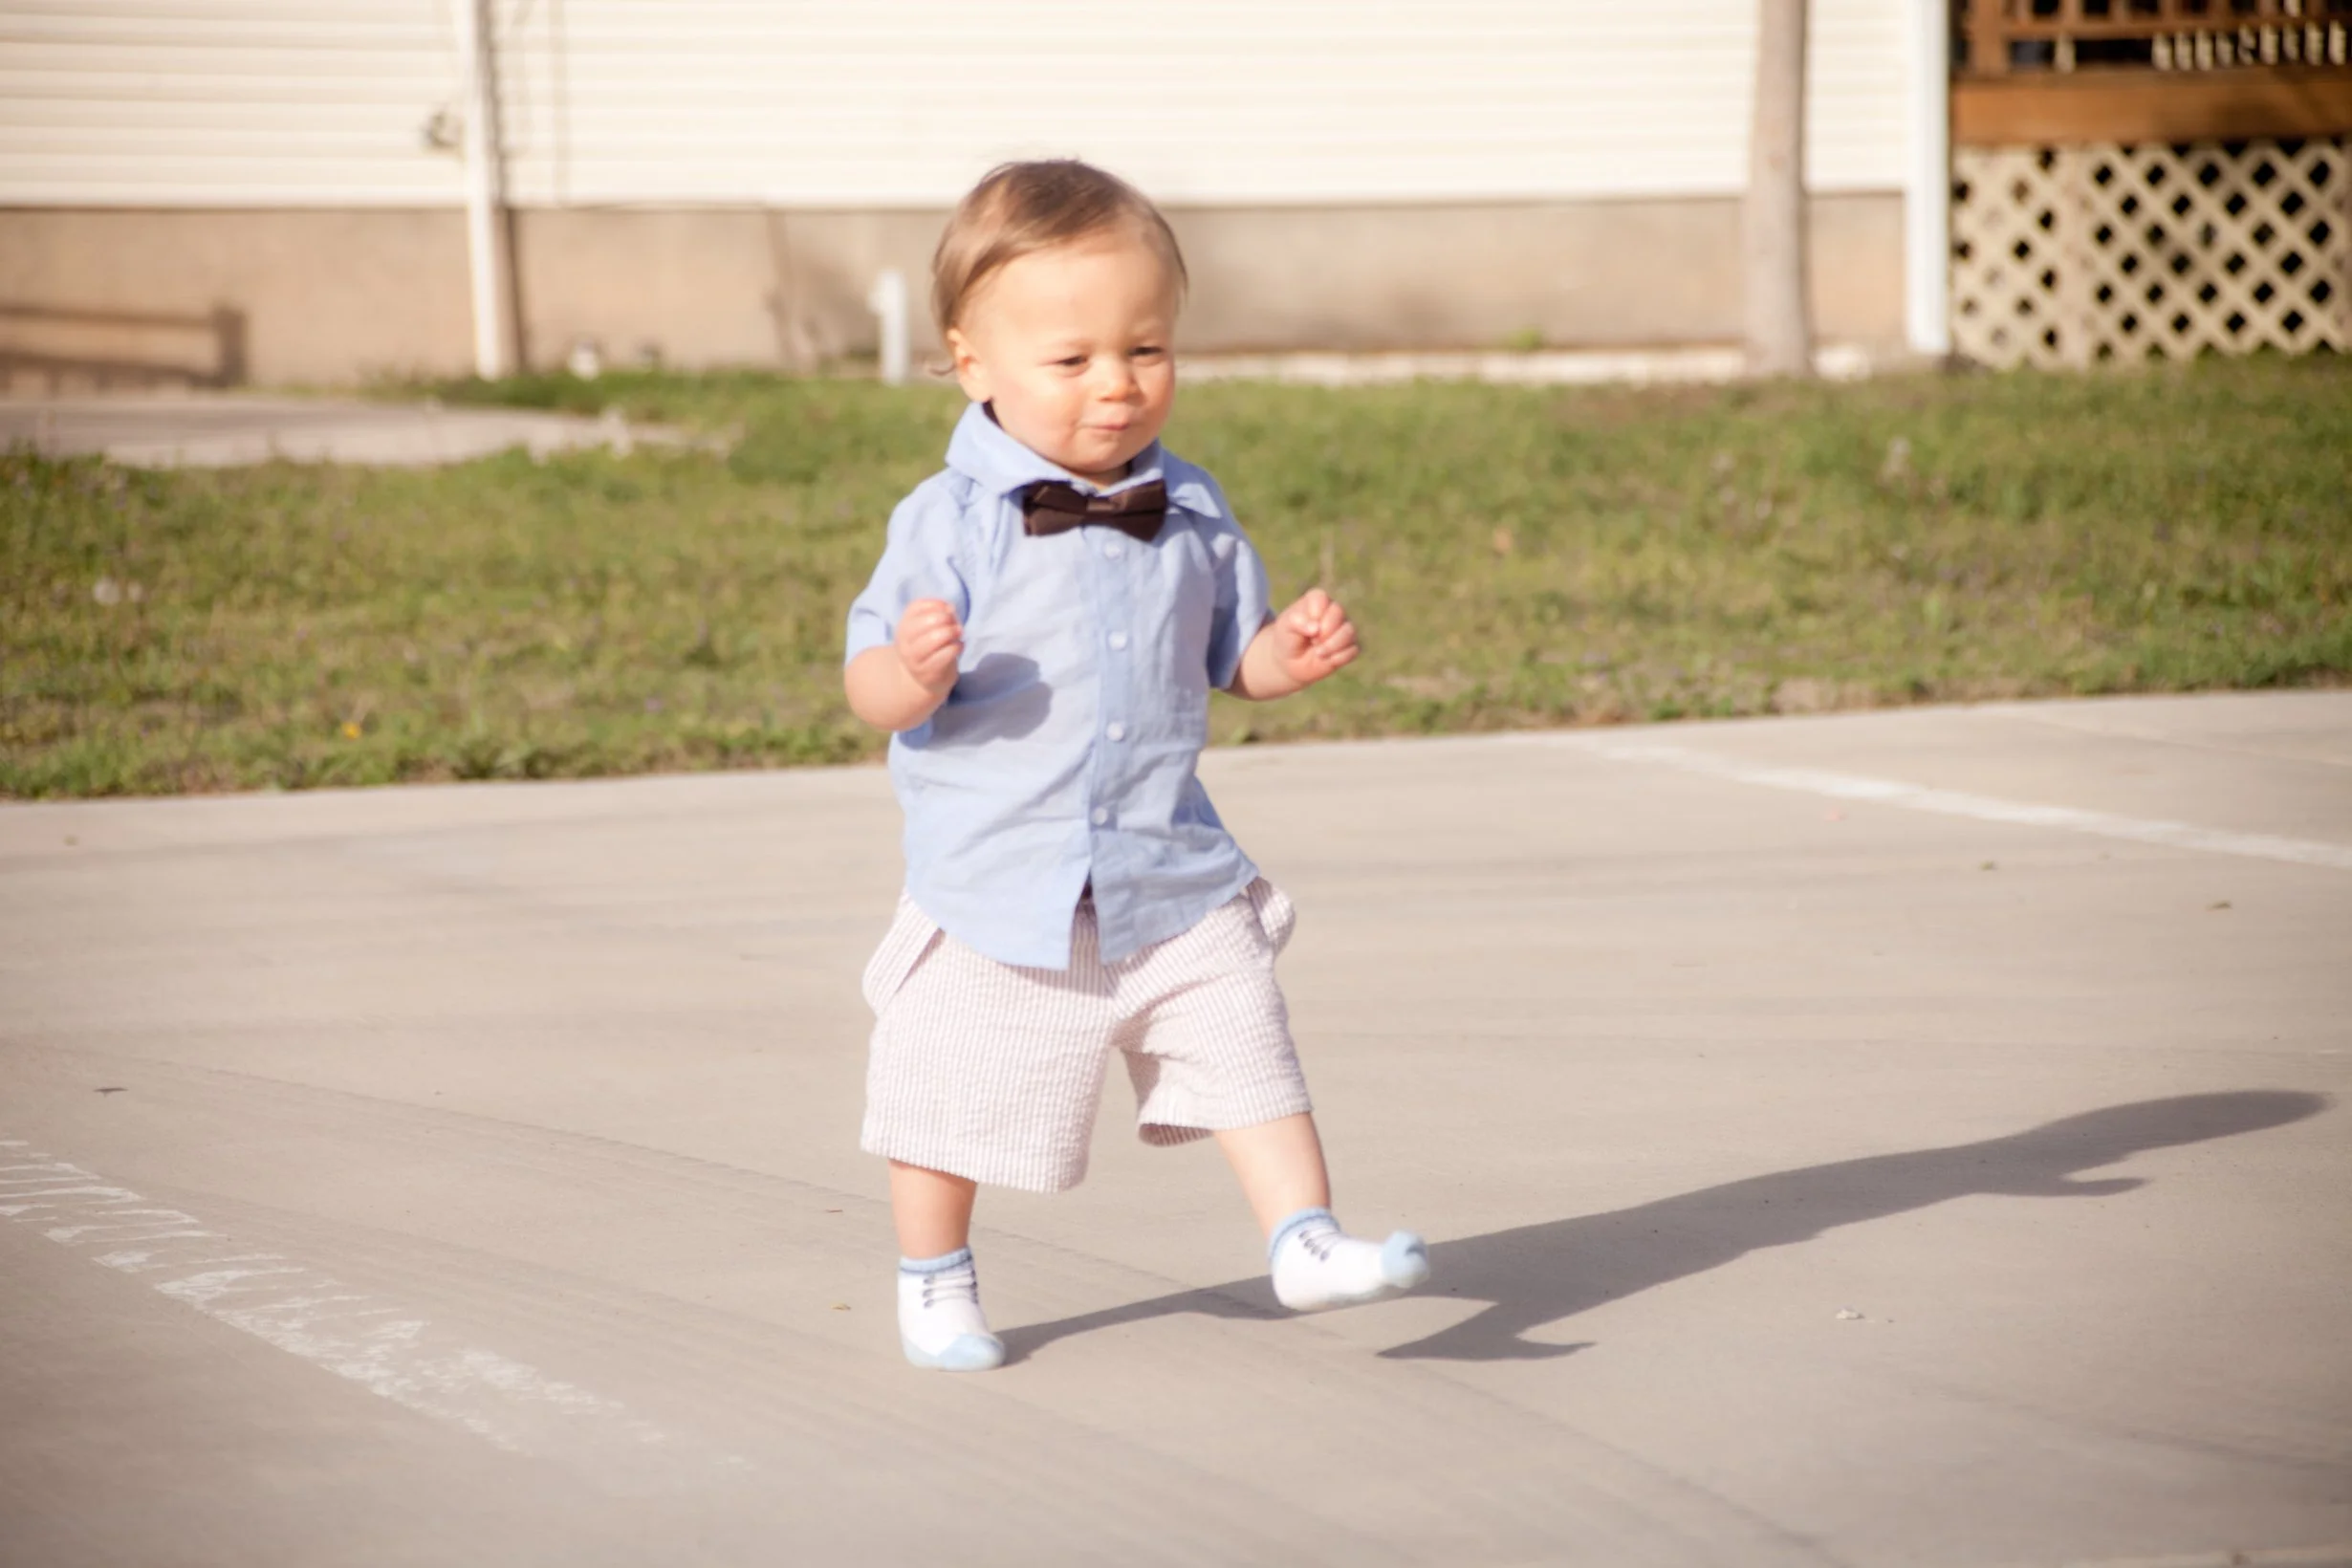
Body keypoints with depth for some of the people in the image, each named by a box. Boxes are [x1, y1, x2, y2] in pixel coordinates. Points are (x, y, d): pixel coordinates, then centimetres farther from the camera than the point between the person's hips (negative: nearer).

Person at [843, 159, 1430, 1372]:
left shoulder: (1189, 514, 2)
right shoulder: (952, 522, -12)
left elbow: (1231, 657, 14)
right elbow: (874, 691, -13)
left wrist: (1290, 653, -7)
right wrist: (915, 672, -35)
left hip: (1172, 874, 3)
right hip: (998, 885, -3)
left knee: (1245, 1047, -3)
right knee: (956, 1099, 8)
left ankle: (1305, 1239, 4)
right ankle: (933, 1282, 28)